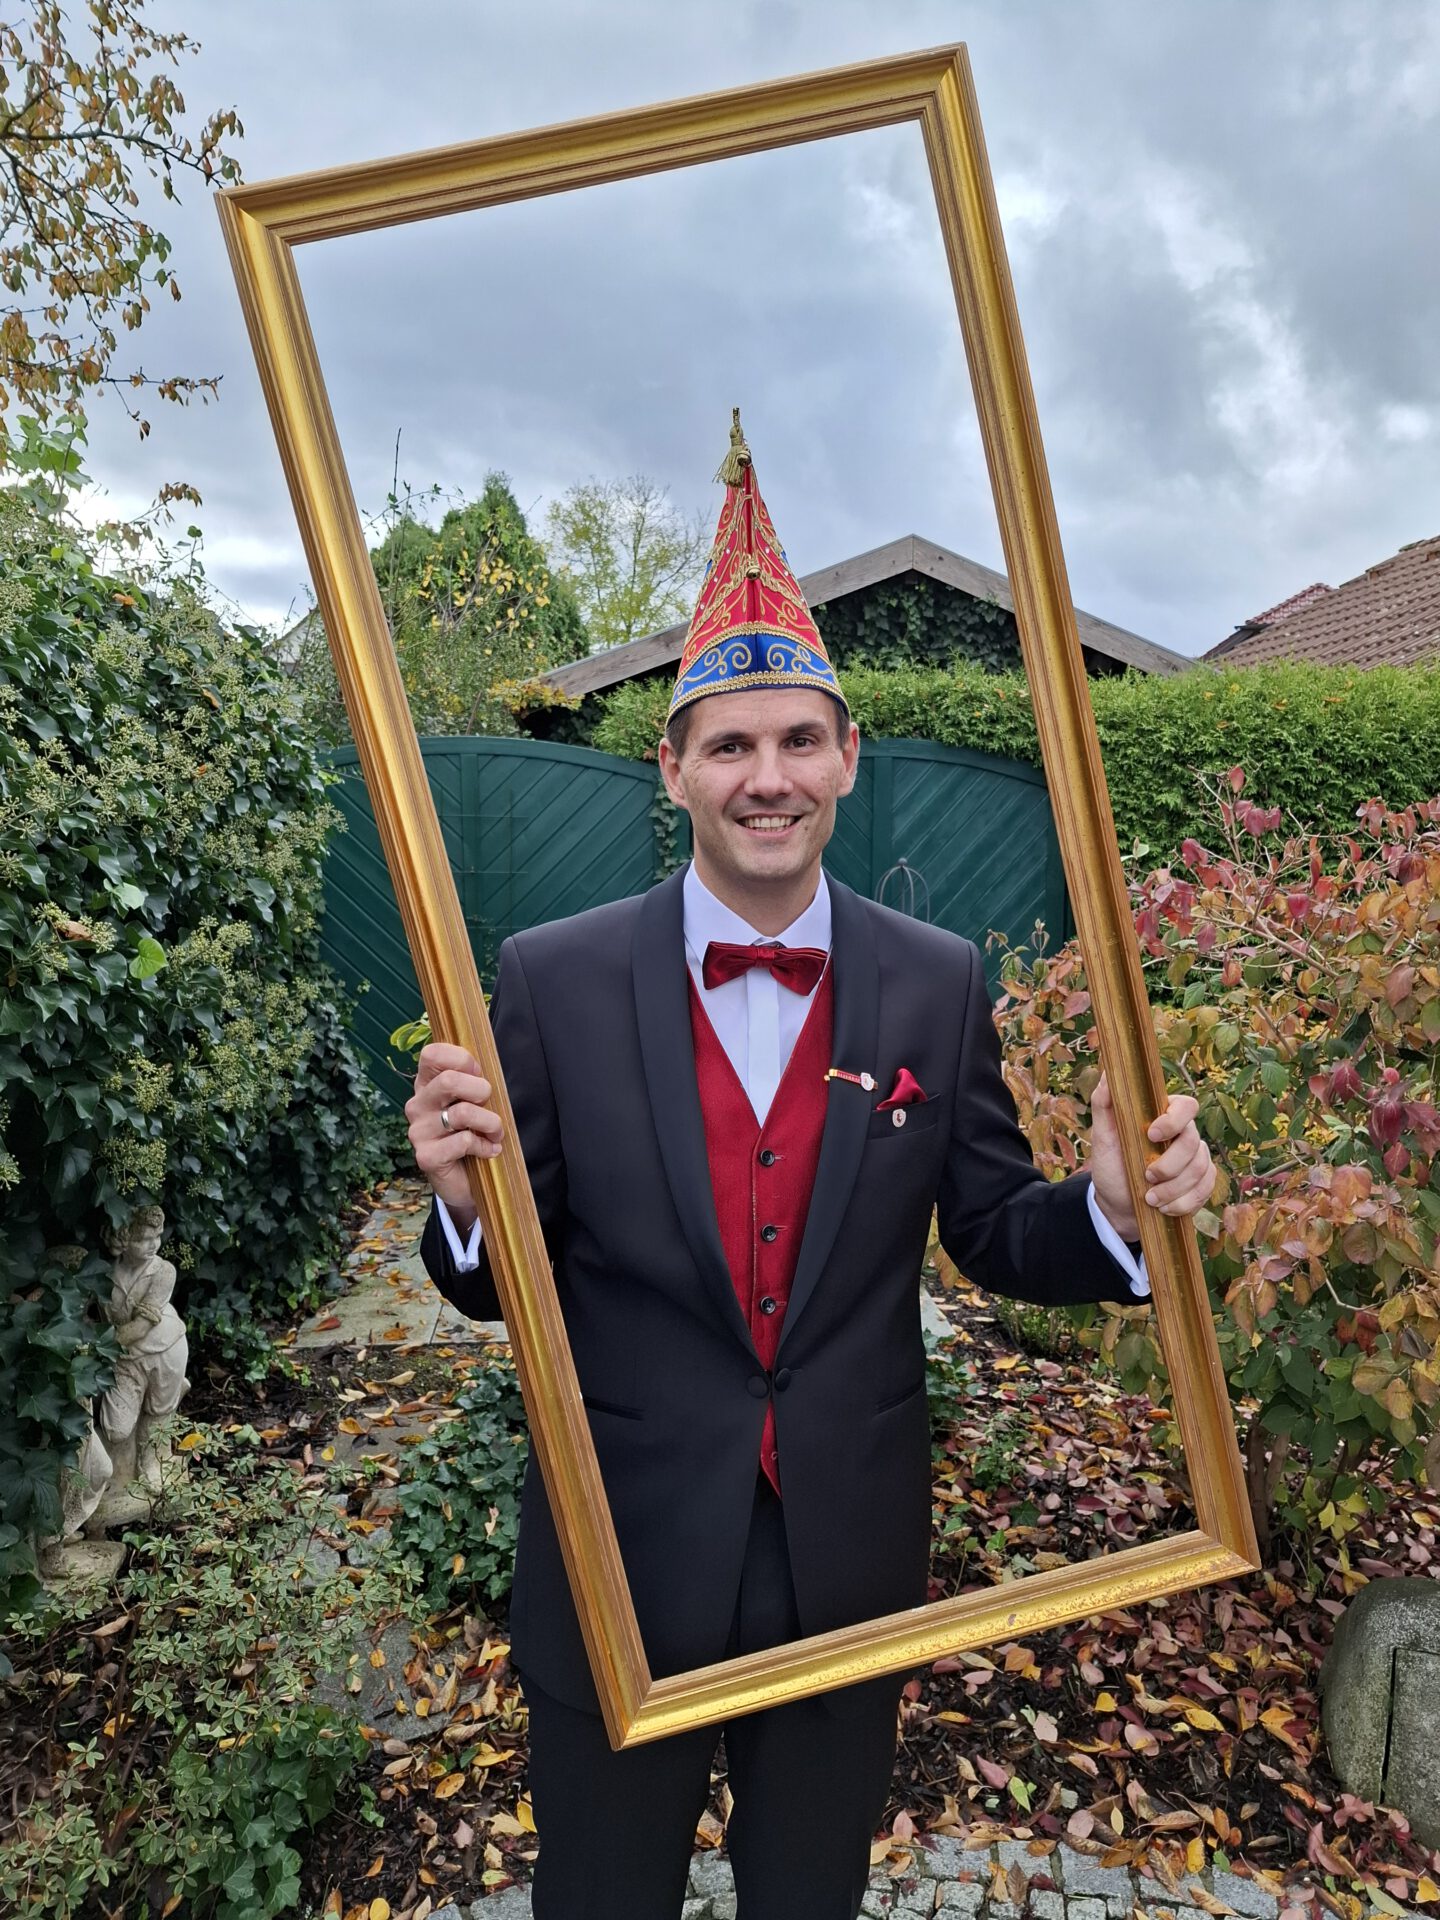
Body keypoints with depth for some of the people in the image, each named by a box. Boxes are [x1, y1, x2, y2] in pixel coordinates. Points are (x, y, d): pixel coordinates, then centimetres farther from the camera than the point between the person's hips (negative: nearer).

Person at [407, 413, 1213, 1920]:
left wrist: (1111, 1211, -20)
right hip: (620, 1570, -1)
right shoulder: (553, 979, -12)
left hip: (851, 1567, 2)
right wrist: (464, 1197, -29)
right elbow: (505, 1279, -7)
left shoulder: (940, 985, -8)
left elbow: (988, 1232, 0)